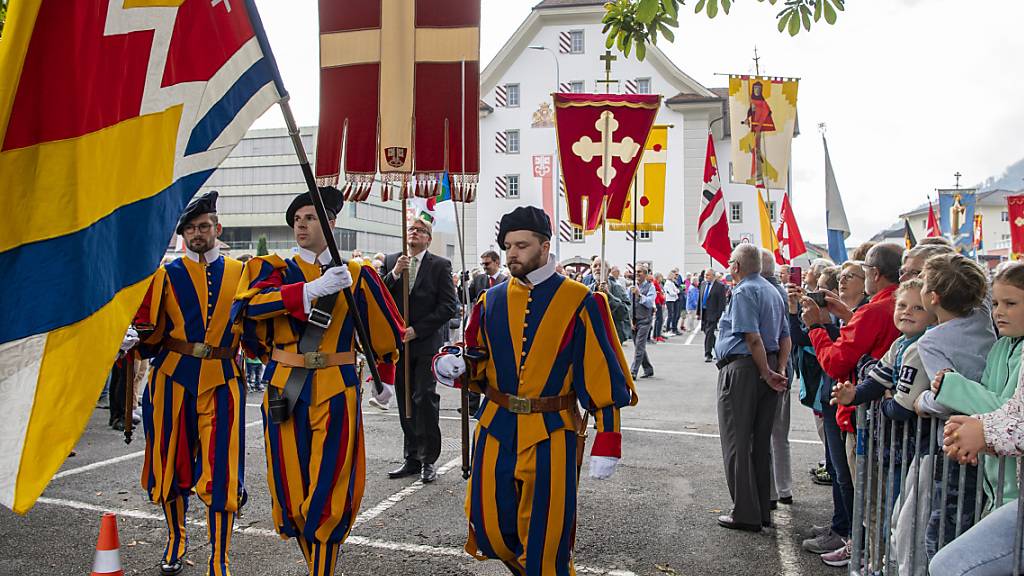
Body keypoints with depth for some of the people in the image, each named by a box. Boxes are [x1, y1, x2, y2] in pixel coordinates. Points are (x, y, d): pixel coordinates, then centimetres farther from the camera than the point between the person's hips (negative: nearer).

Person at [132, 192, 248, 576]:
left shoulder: (239, 273, 7)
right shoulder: (167, 274, 5)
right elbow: (148, 327, 2)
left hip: (222, 379, -1)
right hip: (174, 376, 1)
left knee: (221, 469, -3)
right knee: (172, 462, 12)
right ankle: (175, 541, 35)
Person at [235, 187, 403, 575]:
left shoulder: (357, 275, 4)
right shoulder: (275, 269, 6)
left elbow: (384, 332, 14)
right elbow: (251, 304, -16)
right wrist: (312, 289, -25)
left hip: (336, 393, -1)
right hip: (285, 391, 2)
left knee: (329, 495, -4)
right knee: (291, 490, 10)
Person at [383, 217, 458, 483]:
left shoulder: (440, 265, 0)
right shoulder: (390, 261, 10)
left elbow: (449, 306, -7)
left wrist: (417, 330, -11)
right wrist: (394, 274, -11)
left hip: (427, 344, -4)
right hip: (398, 342, 4)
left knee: (425, 398, -9)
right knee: (406, 403, 9)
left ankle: (428, 460, 2)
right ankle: (412, 459, 19)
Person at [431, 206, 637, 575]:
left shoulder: (580, 302, -8)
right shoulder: (492, 300, 5)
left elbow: (603, 376, -8)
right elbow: (478, 365, 12)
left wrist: (607, 443, -12)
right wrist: (452, 364, -11)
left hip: (551, 436, -4)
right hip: (495, 432, 4)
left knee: (545, 541, 5)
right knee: (490, 529, 11)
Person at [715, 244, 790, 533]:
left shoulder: (743, 292, -11)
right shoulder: (773, 291, 16)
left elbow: (753, 337, -21)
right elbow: (785, 337, 13)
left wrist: (767, 374, -14)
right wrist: (780, 370, 4)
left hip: (742, 368, -8)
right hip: (769, 368, 8)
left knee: (737, 442, 0)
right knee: (762, 441, 14)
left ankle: (745, 514, 4)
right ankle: (762, 511, 22)